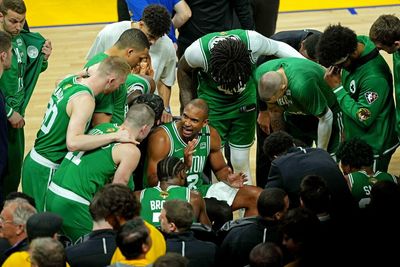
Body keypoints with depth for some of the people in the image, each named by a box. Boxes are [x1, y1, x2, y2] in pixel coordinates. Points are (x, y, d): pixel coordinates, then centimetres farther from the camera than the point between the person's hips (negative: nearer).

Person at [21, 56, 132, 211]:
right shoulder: (85, 100, -24)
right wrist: (115, 136, -32)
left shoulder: (70, 80, 3)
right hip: (45, 170, -9)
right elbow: (73, 143, -35)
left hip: (33, 160, 9)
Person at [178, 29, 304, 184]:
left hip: (245, 100, 1)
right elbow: (183, 70, -8)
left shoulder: (253, 41, -31)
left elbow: (277, 47, -8)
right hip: (212, 101, -1)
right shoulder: (198, 51, -32)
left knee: (240, 162, 3)